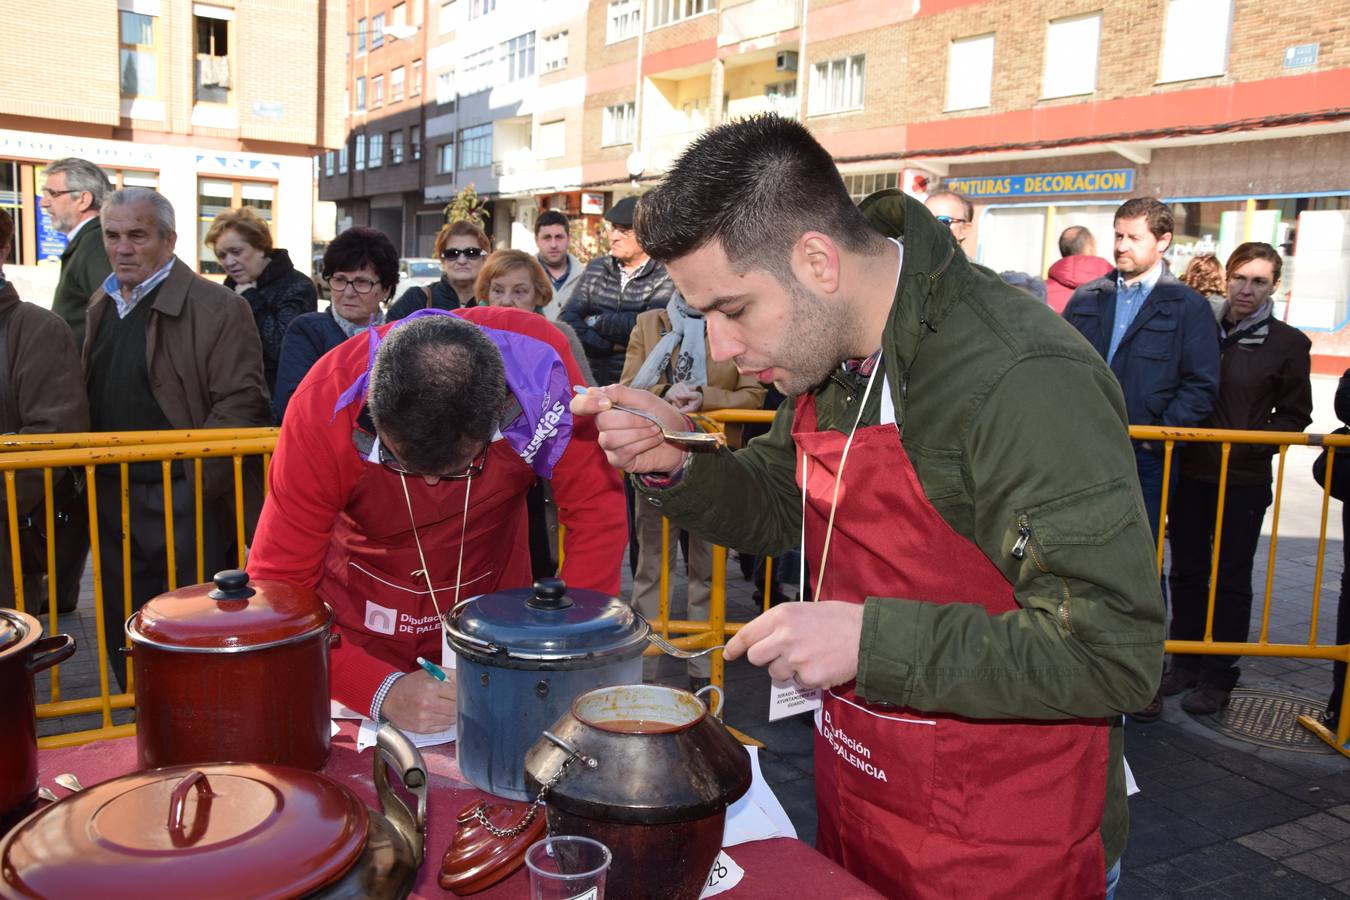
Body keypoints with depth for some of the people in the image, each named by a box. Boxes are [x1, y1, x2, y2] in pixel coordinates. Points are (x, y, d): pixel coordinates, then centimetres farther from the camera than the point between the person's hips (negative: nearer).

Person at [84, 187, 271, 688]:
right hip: (110, 497, 7)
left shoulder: (217, 307, -10)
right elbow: (91, 399, 21)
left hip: (182, 500, -7)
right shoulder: (101, 306, 14)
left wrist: (193, 478, -19)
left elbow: (240, 402, -15)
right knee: (123, 630, 16)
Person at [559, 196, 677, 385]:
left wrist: (597, 322, -3)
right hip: (594, 382, 3)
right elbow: (567, 321, 2)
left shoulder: (667, 276, -5)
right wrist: (613, 345, -11)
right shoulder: (596, 268, 10)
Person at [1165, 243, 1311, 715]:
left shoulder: (1288, 343, -2)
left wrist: (1251, 443, -13)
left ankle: (1218, 676, 16)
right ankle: (1186, 663, 26)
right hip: (1190, 472, 3)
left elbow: (1295, 414, 1)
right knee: (1186, 571, 11)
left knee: (1231, 578, 5)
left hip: (1244, 479, -3)